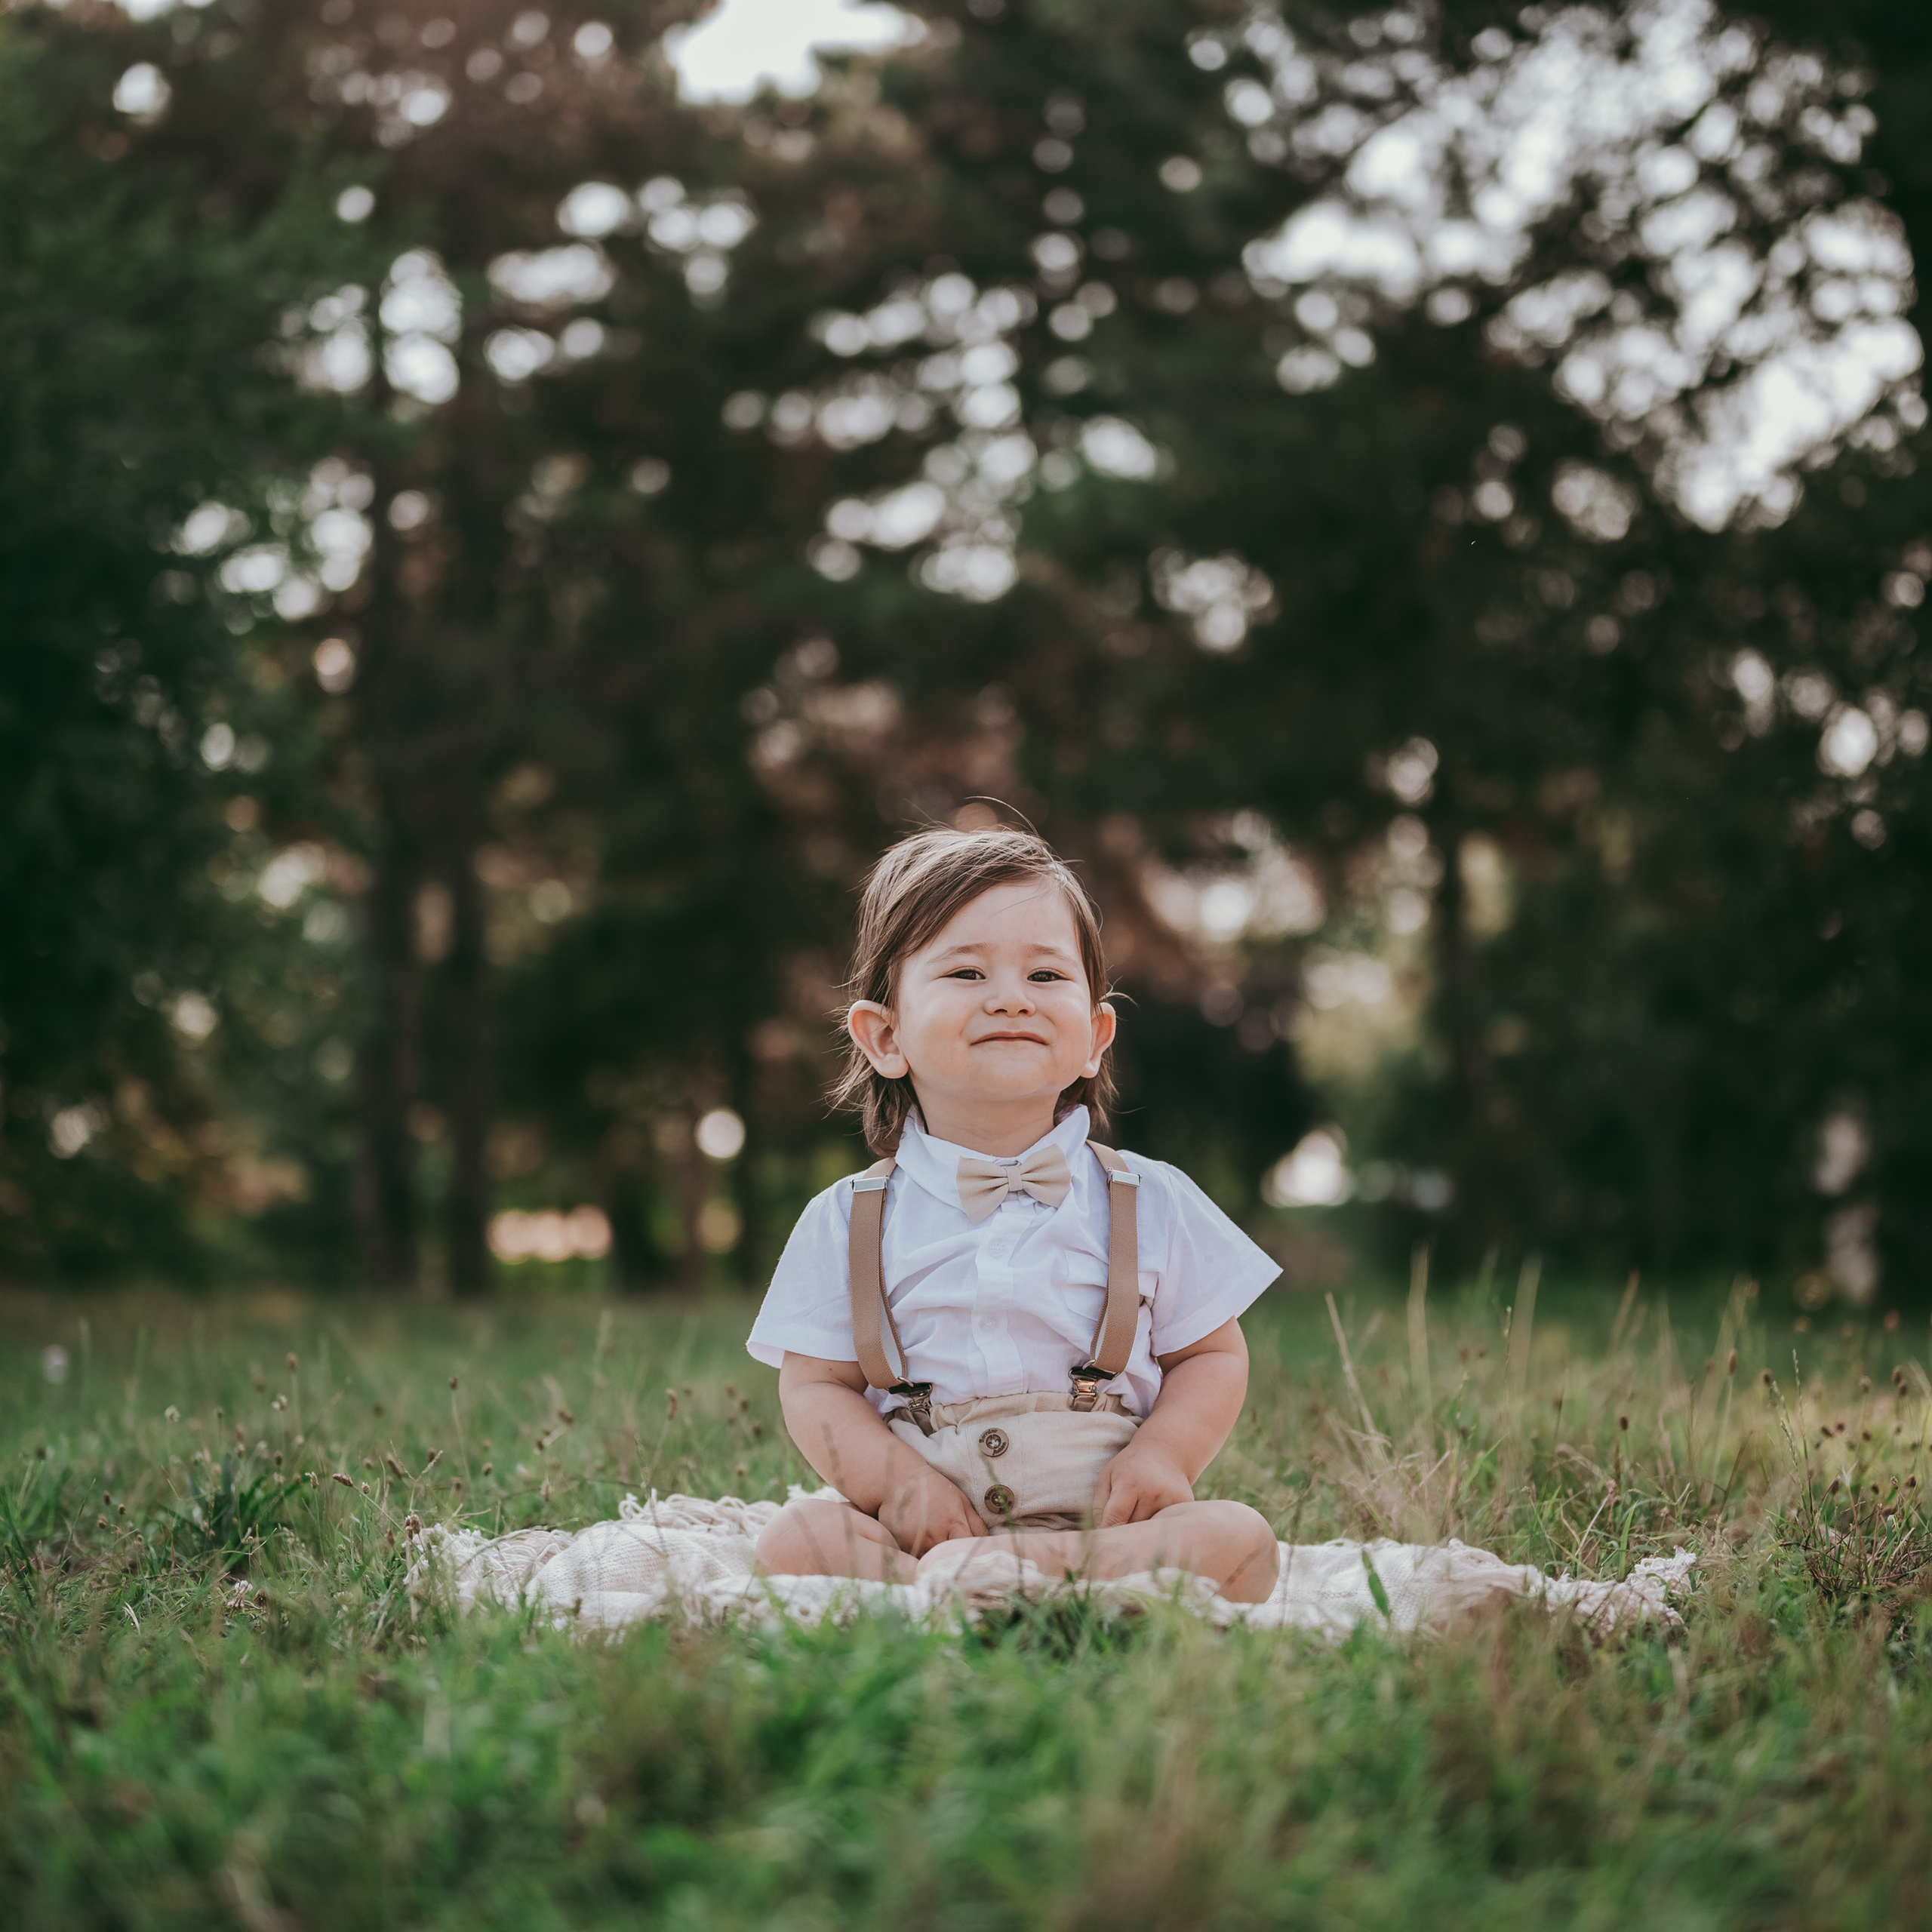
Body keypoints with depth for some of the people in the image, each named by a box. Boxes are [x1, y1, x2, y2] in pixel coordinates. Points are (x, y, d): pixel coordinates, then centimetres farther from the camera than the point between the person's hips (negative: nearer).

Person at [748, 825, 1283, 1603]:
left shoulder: (1149, 1203, 7)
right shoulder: (852, 1221, 6)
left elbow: (1213, 1356, 12)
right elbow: (816, 1386, 5)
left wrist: (1164, 1455, -8)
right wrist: (897, 1483, -14)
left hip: (1108, 1520, 1)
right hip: (921, 1523, -1)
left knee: (1239, 1539, -26)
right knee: (794, 1538, -26)